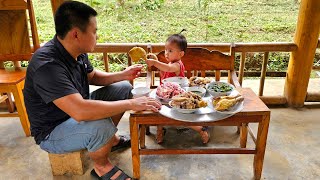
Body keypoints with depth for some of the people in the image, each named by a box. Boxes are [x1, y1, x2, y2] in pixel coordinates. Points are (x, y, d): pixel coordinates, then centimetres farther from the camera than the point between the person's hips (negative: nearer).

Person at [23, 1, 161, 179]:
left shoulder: (77, 51, -8)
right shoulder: (47, 65, -35)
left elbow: (92, 76, 11)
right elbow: (80, 111, -45)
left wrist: (123, 75, -3)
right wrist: (130, 104, -38)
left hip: (77, 107, 9)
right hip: (51, 132, -8)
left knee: (123, 88, 5)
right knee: (101, 125, -37)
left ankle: (110, 138, 20)